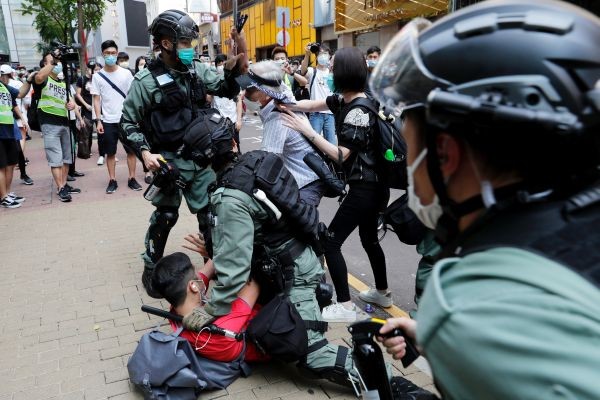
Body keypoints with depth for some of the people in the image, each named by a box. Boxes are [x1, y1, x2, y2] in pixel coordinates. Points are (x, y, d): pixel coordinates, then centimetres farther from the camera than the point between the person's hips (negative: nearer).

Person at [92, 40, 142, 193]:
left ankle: (132, 178, 14)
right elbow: (96, 100, 3)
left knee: (131, 150, 3)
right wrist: (99, 120, -4)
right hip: (108, 121, 0)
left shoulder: (126, 73, 1)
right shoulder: (97, 76, 2)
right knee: (110, 152, 7)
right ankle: (112, 180, 15)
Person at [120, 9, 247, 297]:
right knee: (165, 216, 6)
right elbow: (128, 122, -5)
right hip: (169, 160, -4)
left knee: (210, 211, 11)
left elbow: (226, 91, 4)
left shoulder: (197, 70, 2)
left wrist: (234, 68, -14)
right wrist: (145, 152, -18)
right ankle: (150, 269, 26)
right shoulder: (146, 81, -11)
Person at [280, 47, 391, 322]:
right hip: (371, 185, 10)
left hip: (365, 188, -10)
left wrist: (307, 131, -23)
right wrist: (286, 105, -6)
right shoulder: (345, 100, 6)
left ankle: (345, 307, 4)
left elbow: (340, 155, -23)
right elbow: (313, 104, 9)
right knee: (369, 239, 22)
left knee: (330, 242, -4)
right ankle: (382, 293, 38)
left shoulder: (359, 111, -21)